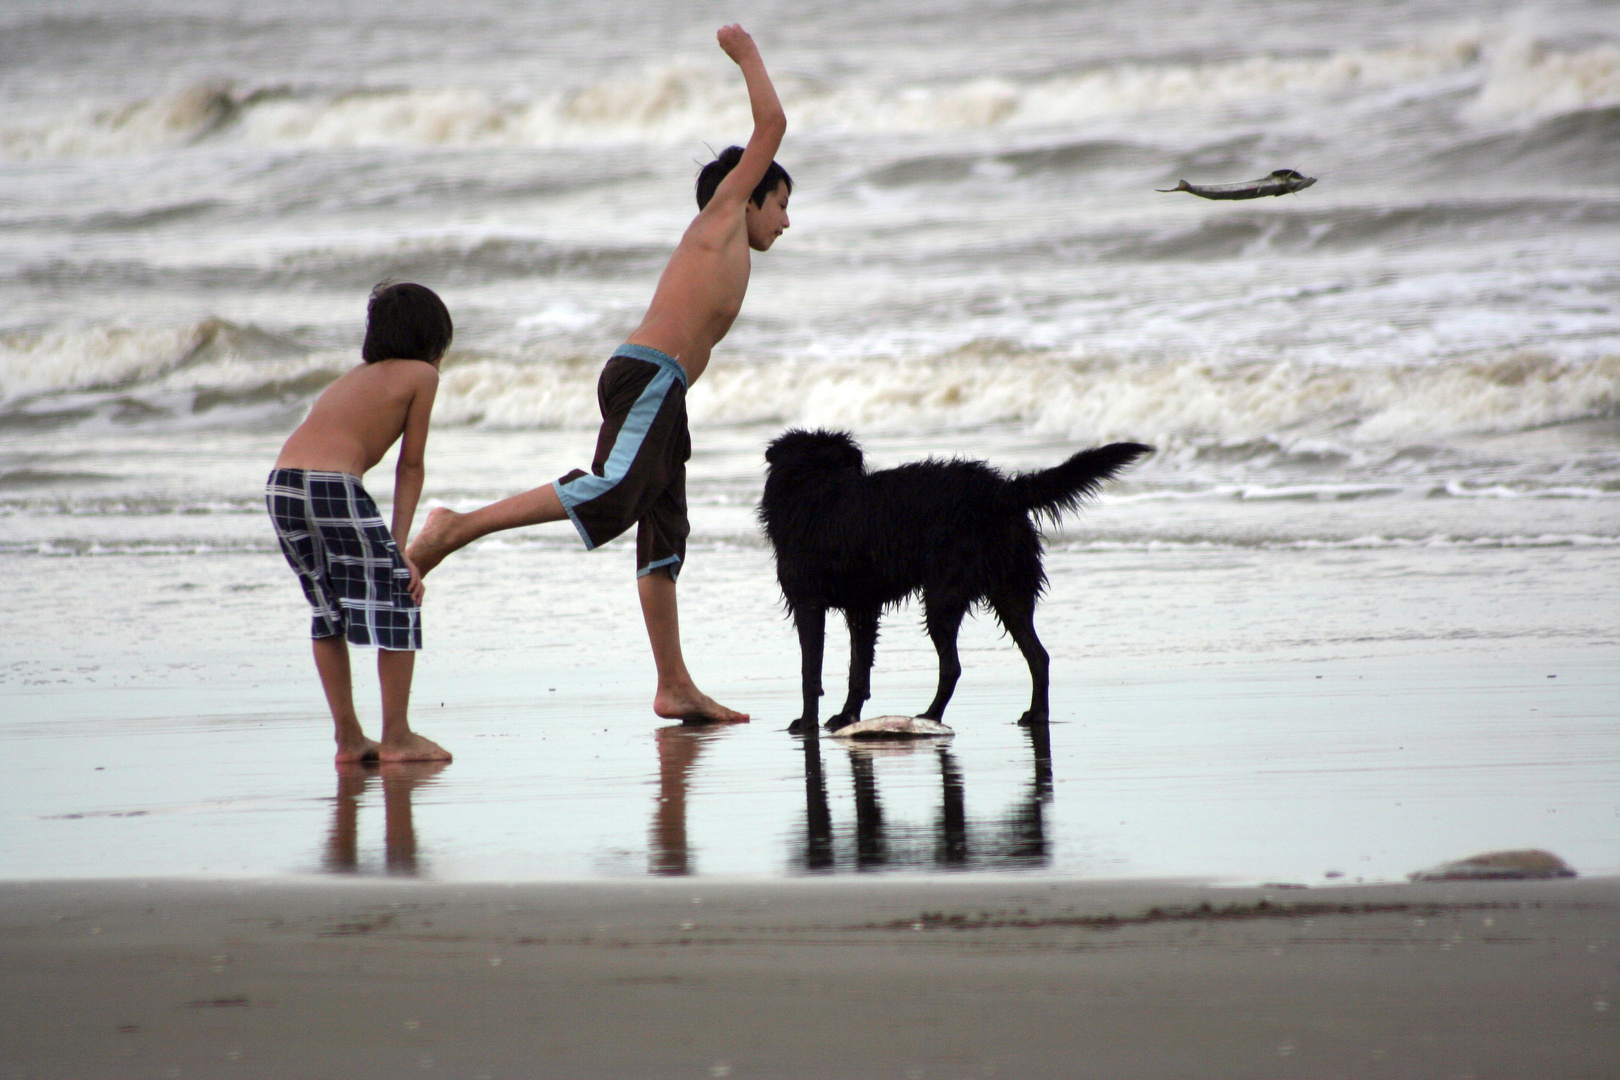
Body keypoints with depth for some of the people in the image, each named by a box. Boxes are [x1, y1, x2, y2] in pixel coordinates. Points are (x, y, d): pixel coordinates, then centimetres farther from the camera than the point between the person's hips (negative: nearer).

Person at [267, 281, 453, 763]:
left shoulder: (355, 378, 29)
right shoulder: (421, 374, 11)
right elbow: (410, 466, 9)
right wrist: (400, 548, 8)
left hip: (280, 486, 7)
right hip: (332, 485, -7)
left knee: (330, 610, 20)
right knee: (399, 600, 5)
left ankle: (348, 739, 22)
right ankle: (397, 738, 6)